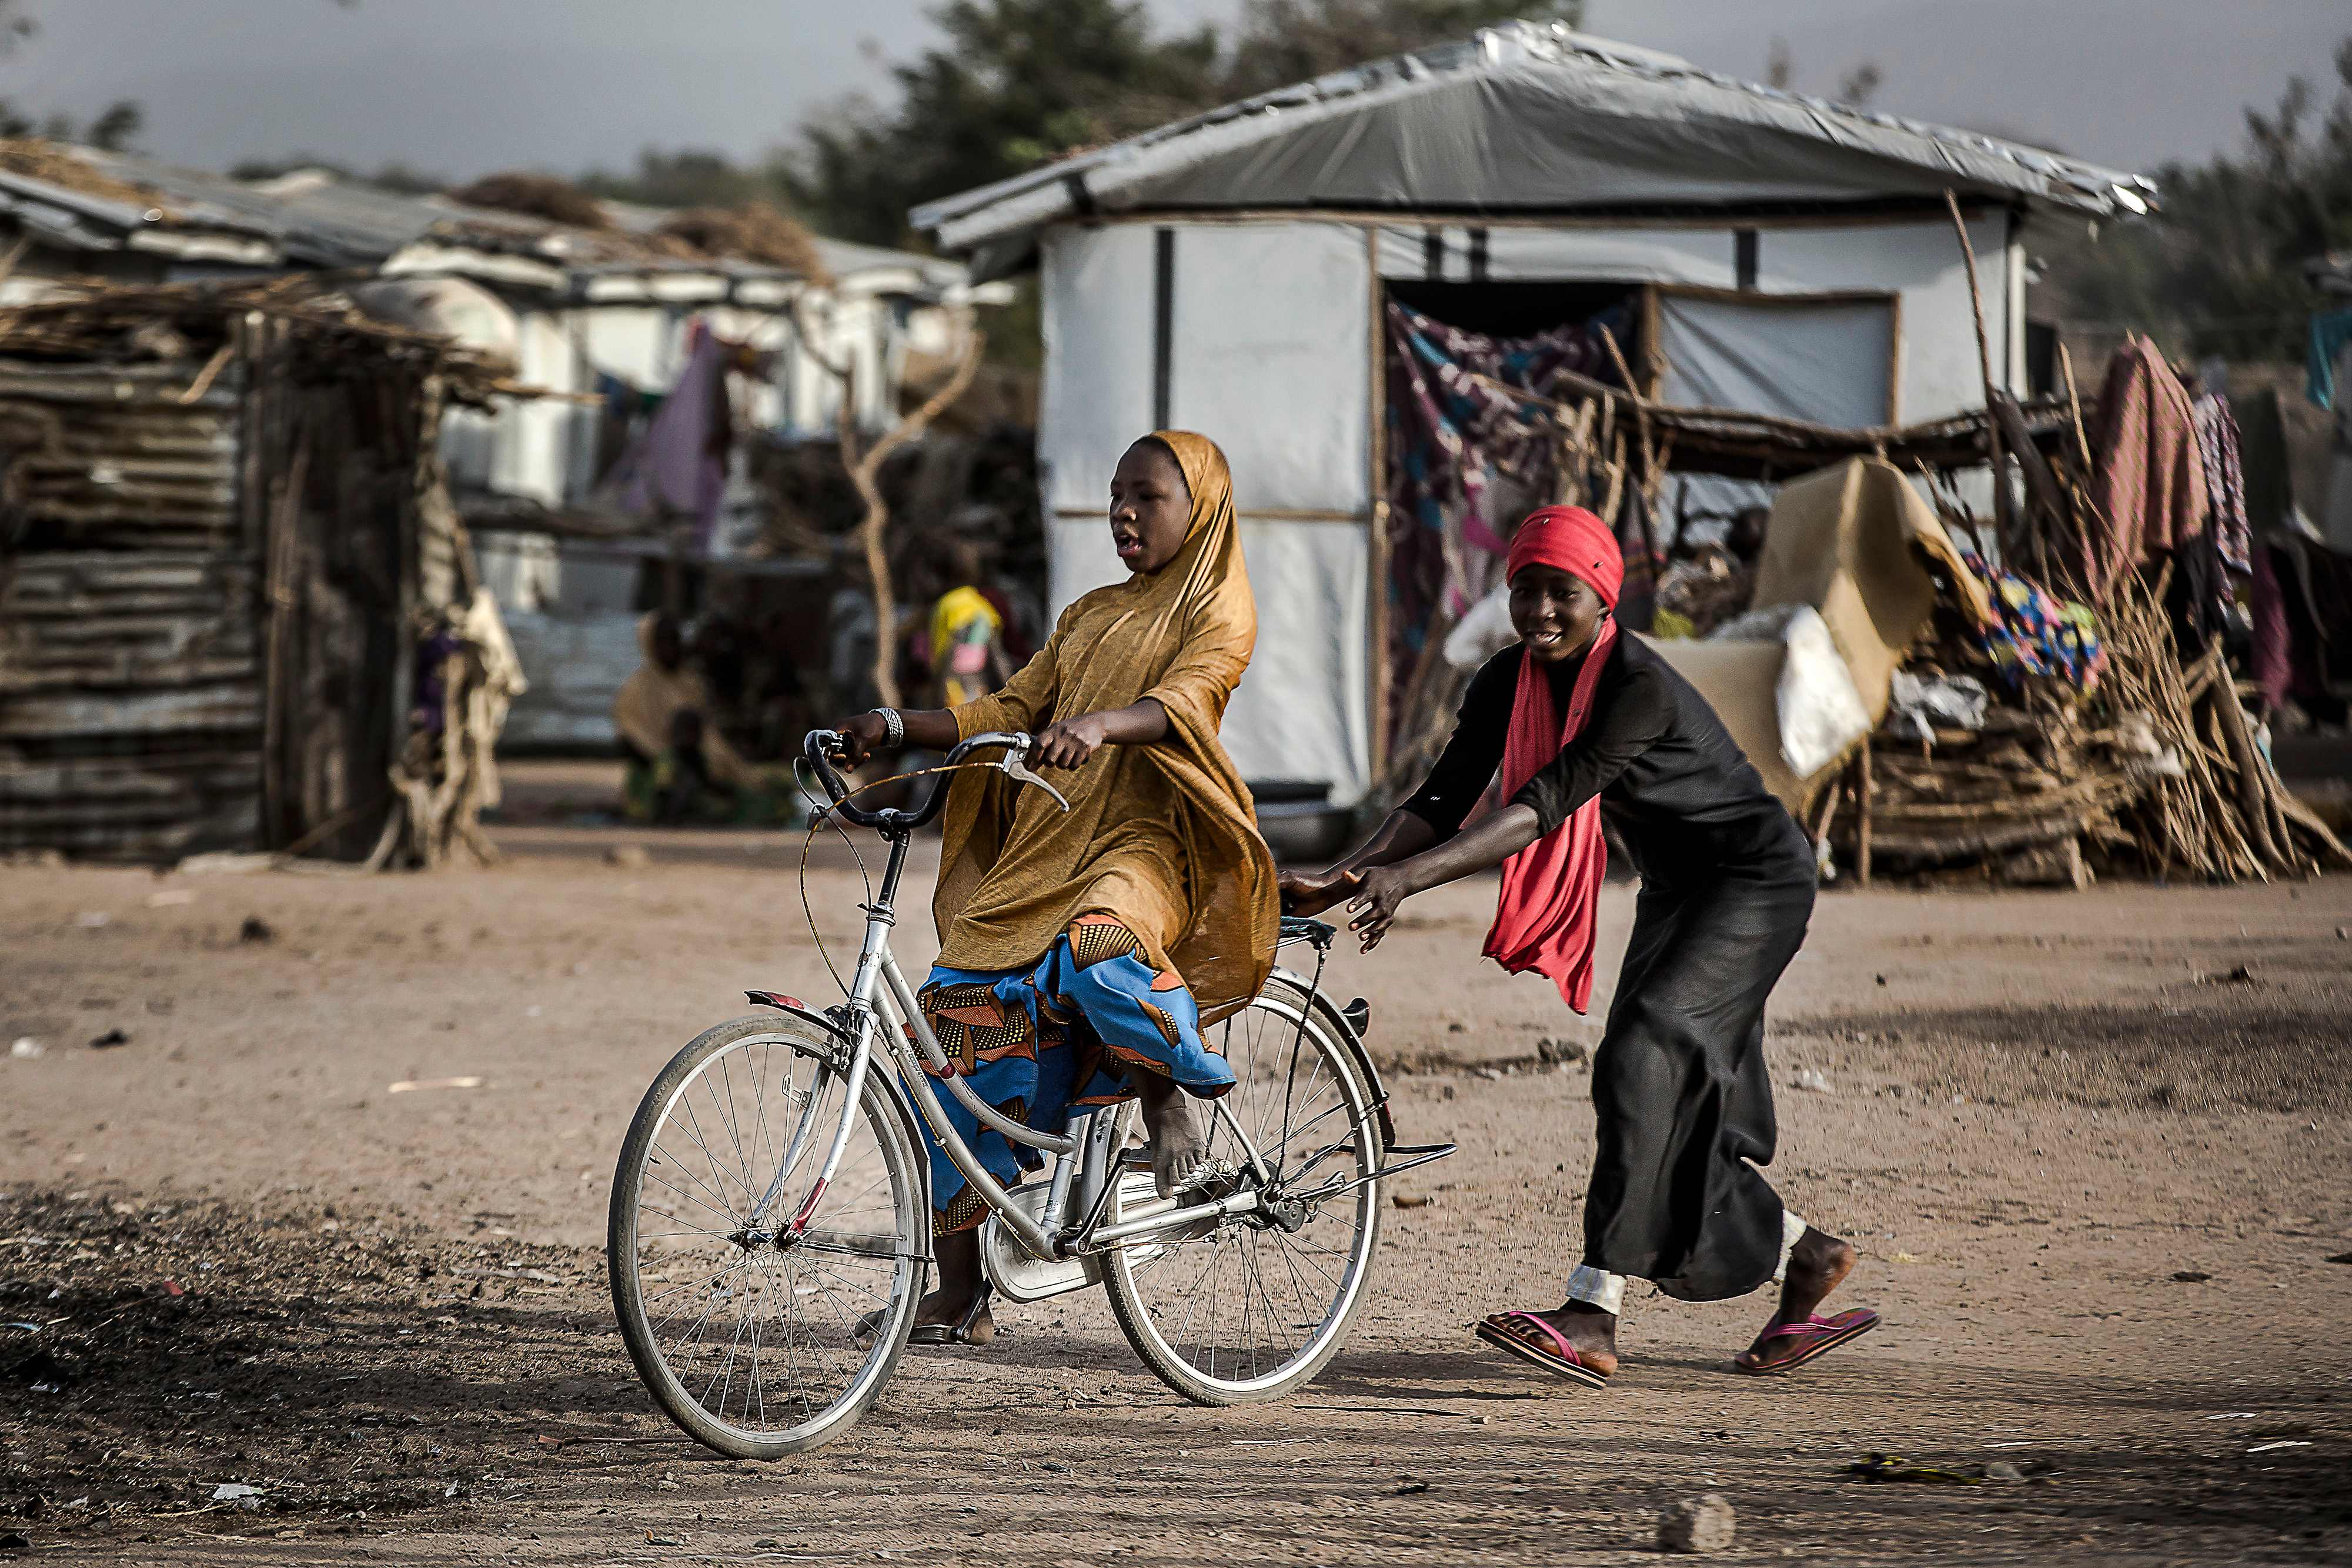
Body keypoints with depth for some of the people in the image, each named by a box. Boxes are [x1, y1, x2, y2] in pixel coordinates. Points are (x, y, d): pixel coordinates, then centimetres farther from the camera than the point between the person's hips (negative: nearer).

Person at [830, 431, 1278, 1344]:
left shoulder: (1218, 613, 4)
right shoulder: (1089, 618, 26)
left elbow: (1181, 702, -16)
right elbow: (1013, 711, 17)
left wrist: (1098, 725, -37)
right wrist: (896, 730, 2)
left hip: (1149, 838, -7)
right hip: (1043, 847, 7)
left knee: (1098, 951, -41)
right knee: (960, 1018, -10)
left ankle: (1175, 1091, -8)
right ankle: (959, 1295, -4)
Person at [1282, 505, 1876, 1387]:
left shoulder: (1638, 687, -29)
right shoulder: (1510, 683, -5)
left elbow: (1544, 807, -37)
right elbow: (1442, 800, -9)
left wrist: (1407, 879, -45)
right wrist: (1341, 881, -24)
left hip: (1756, 882, -9)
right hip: (1675, 892, 9)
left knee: (1644, 1057, -23)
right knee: (1681, 1106, 5)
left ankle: (1592, 1316, -30)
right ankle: (1804, 1258, 28)